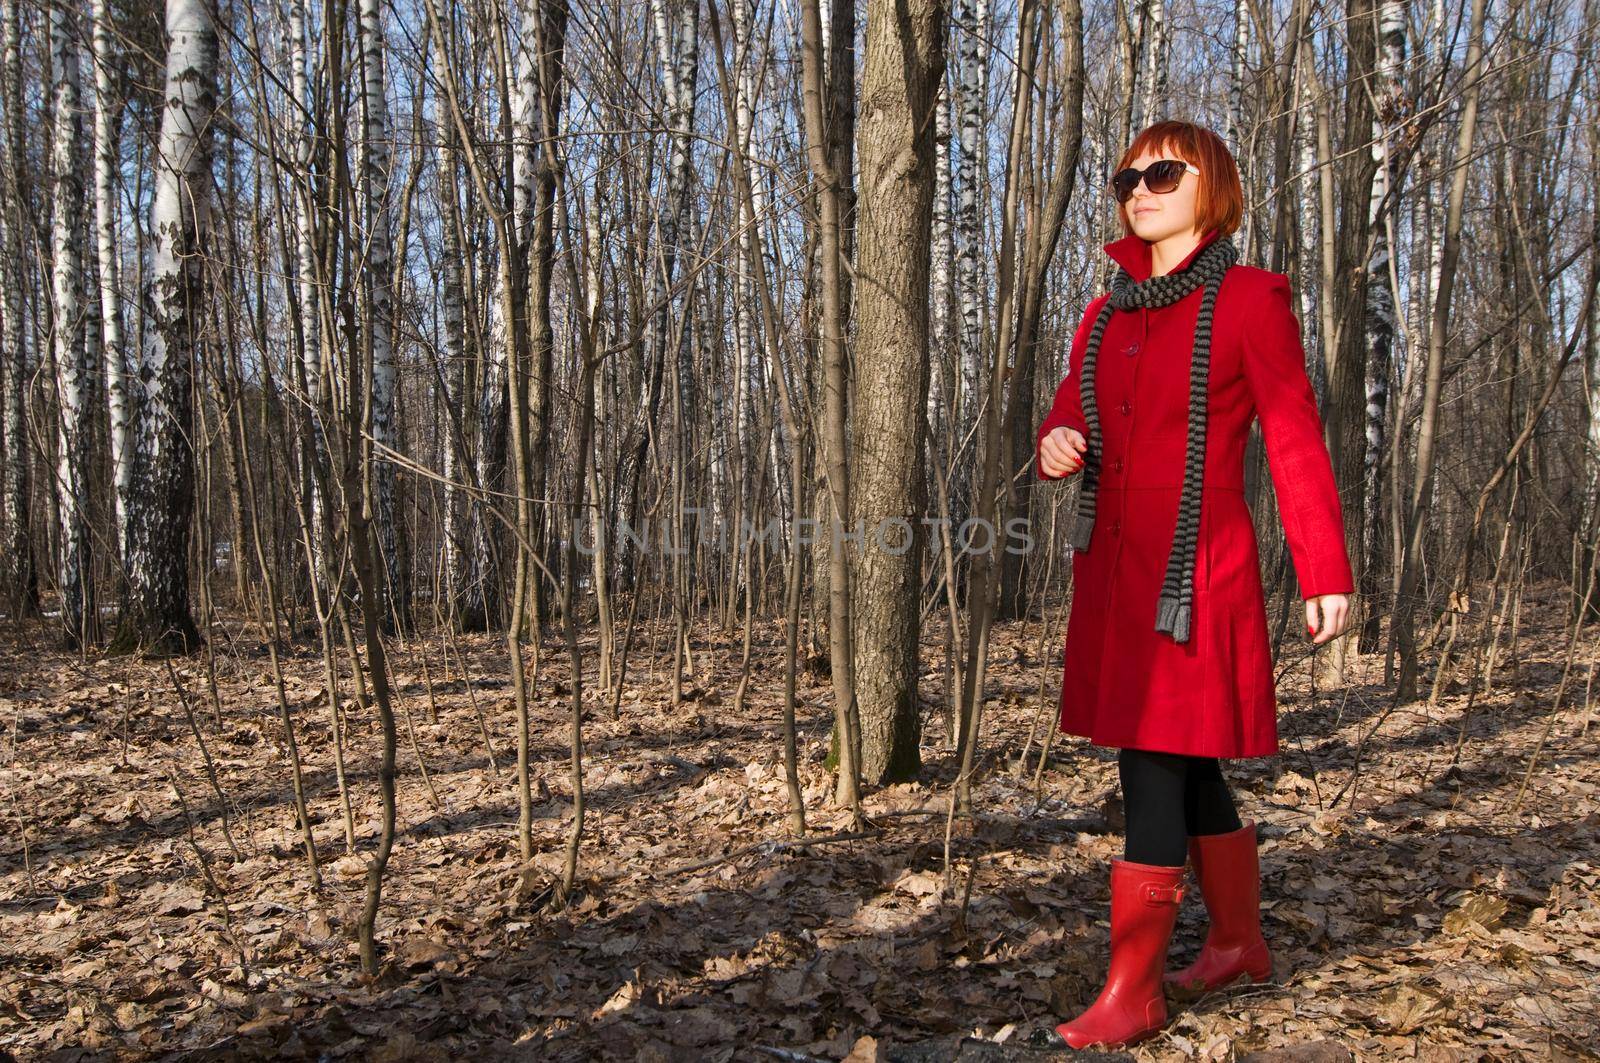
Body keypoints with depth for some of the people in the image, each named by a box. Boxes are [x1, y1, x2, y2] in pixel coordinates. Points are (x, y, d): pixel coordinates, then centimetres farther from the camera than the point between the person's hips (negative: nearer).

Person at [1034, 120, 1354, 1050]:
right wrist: (1057, 447, -6)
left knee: (1156, 765, -7)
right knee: (1188, 769, 16)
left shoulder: (1249, 300, -3)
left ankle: (1134, 992, 3)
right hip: (1115, 565, 7)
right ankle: (1241, 944, 34)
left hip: (1198, 570, -7)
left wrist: (1326, 574, -9)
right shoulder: (1107, 314, 14)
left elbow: (1296, 442, -6)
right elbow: (1071, 420, 18)